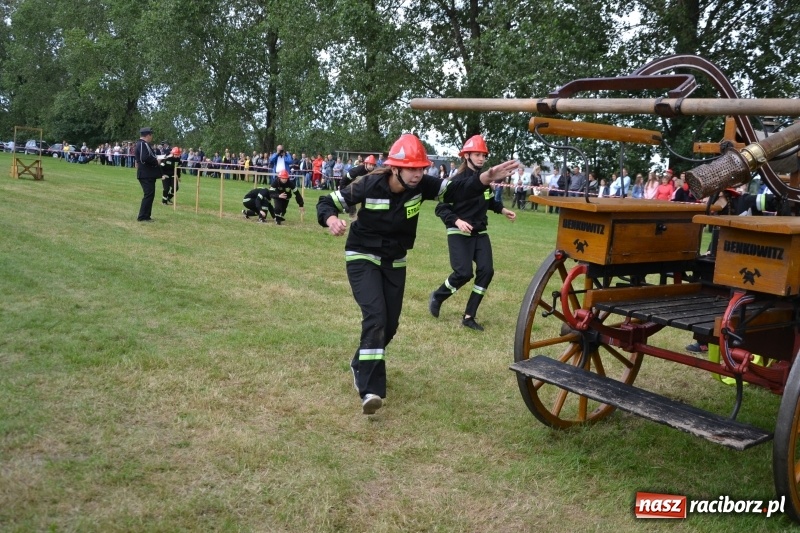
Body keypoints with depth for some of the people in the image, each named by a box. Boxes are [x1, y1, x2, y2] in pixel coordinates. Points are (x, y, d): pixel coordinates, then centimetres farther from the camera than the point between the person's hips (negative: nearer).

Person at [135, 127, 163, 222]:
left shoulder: (140, 144, 18)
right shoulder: (144, 144, -15)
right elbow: (145, 158, -28)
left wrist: (155, 160, 12)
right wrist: (156, 161, -15)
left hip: (146, 174, 11)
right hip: (147, 174, -11)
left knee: (149, 194, 14)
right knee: (149, 195, -8)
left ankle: (145, 216, 19)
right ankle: (143, 217, -5)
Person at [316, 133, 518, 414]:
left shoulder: (421, 185, -16)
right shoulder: (370, 185, -24)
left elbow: (456, 190, -20)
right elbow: (327, 202, -15)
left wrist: (485, 178, -38)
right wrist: (331, 220, -37)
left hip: (395, 261, 5)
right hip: (363, 257, -5)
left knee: (390, 324, 11)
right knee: (375, 316, -23)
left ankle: (362, 365, 38)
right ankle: (371, 389, -22)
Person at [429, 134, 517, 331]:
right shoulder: (457, 181, -13)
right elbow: (441, 208, -13)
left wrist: (502, 210, 10)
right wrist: (456, 221, -27)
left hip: (480, 233, 6)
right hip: (459, 233, -6)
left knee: (486, 271, -7)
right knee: (464, 273, -17)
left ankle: (469, 317, 3)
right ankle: (437, 297, 13)